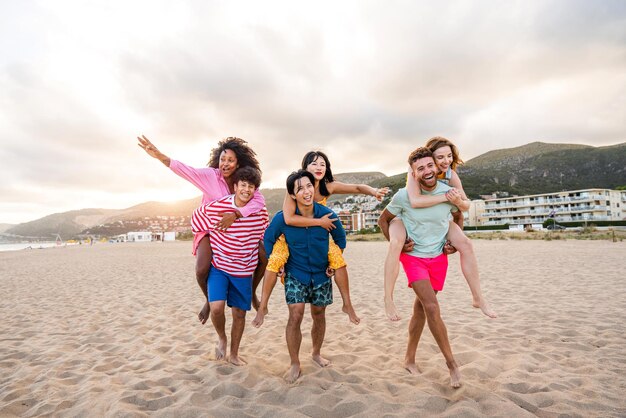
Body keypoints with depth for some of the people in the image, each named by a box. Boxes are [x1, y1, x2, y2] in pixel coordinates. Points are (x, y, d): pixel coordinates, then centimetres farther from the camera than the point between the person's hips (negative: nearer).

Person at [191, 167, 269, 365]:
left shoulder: (261, 213, -8)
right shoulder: (215, 207, -15)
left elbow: (266, 237, 9)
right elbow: (196, 217, 4)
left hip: (243, 271, 2)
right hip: (218, 267, -2)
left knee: (239, 313, 10)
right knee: (216, 307, -20)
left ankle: (234, 354, 34)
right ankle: (222, 338, 15)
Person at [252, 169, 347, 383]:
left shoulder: (327, 215, -16)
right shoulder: (283, 218, -19)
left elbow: (340, 239, 4)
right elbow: (268, 240, -1)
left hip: (321, 273, 2)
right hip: (295, 273, -2)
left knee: (319, 315, 14)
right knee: (295, 315, -11)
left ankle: (316, 353, 39)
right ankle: (295, 364, 9)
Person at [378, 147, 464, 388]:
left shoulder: (449, 193, -8)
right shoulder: (404, 196, -15)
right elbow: (383, 220, 0)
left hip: (438, 257, 3)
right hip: (413, 257, -3)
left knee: (421, 309, 11)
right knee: (432, 307, -15)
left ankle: (409, 359, 28)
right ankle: (451, 363, 3)